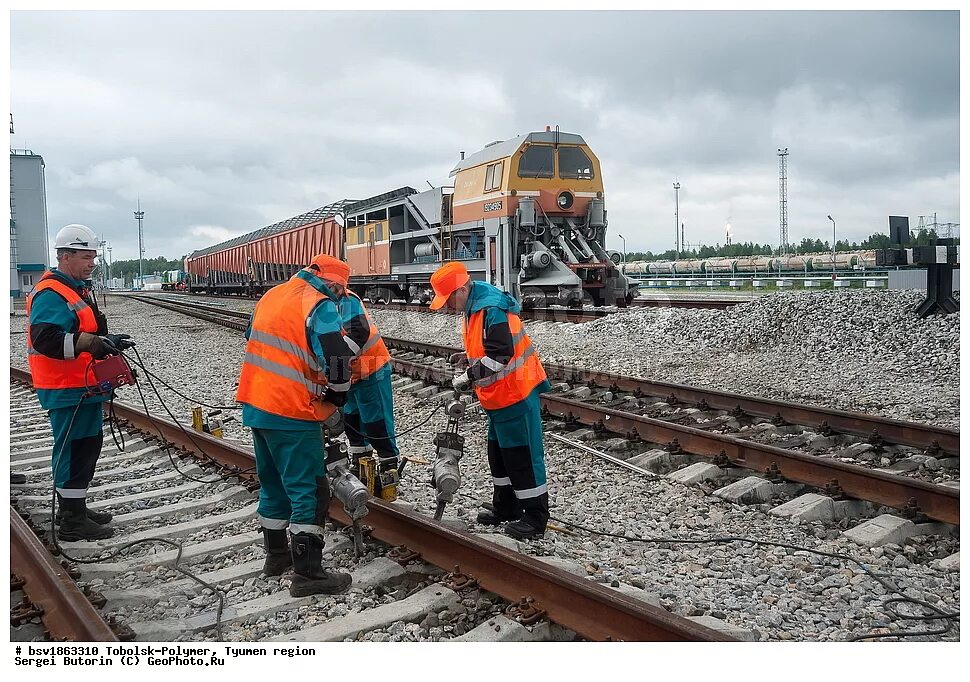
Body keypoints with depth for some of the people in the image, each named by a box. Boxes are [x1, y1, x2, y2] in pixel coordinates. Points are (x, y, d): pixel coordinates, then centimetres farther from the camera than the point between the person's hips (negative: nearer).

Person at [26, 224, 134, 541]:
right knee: (74, 449, -6)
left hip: (84, 386, 11)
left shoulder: (77, 289, 18)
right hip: (66, 390, -11)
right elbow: (46, 340, -29)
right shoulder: (51, 294, -17)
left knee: (88, 444, 18)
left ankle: (72, 509, 30)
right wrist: (93, 343, -33)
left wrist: (107, 341, 11)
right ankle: (72, 521, 2)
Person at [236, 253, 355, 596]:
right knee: (309, 491, -2)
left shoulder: (270, 296, 12)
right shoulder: (321, 307, -13)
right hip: (292, 413, -8)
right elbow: (337, 366, -18)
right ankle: (308, 573, 0)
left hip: (255, 405, 8)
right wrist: (334, 410, -2)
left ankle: (277, 554, 33)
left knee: (273, 482, 21)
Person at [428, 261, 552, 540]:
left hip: (516, 393, -11)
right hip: (498, 396, 11)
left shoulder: (492, 309, -22)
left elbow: (500, 355, -27)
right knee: (499, 453, 18)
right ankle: (506, 508, 31)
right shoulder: (473, 307, 10)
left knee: (522, 455, -4)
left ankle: (536, 518, 4)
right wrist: (470, 375, 7)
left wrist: (469, 377, -20)